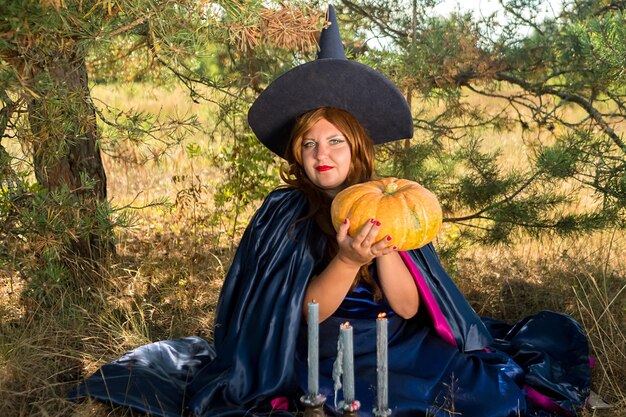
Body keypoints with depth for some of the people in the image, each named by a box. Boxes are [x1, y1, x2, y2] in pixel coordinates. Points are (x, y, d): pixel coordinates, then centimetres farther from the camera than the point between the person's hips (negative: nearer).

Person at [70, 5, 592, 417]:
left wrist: (384, 248, -22)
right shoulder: (284, 213, -6)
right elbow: (307, 313, -9)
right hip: (325, 357, -3)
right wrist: (347, 260, -27)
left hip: (401, 346, 4)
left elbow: (408, 308, -5)